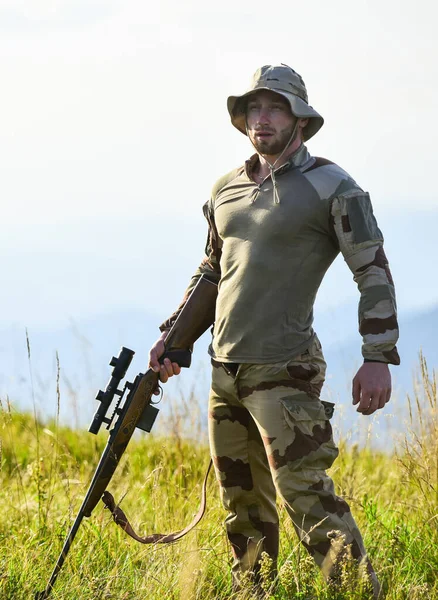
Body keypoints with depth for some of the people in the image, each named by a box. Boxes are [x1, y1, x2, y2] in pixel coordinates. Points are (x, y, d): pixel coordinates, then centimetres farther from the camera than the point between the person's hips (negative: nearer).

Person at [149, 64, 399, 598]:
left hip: (283, 373, -7)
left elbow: (373, 273, -6)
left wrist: (378, 357, -14)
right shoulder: (225, 190, 14)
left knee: (308, 499, -14)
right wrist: (172, 334, 17)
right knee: (244, 508, 12)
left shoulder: (331, 187, -4)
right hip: (225, 372, 7)